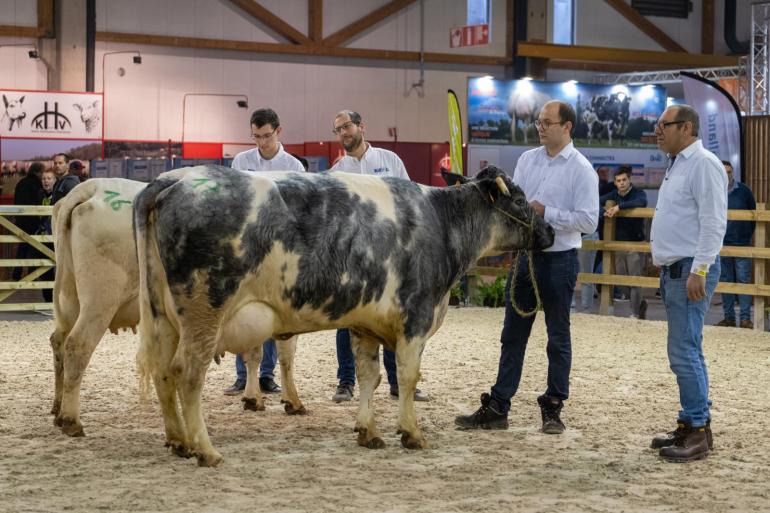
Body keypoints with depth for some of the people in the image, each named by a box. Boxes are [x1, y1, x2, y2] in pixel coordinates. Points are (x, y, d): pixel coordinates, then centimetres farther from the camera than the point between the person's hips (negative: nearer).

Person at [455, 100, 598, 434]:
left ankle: (553, 409, 16)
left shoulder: (581, 169, -9)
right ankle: (497, 408, 13)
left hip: (559, 260, -5)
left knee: (558, 337, 6)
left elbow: (588, 221, -15)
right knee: (512, 334, 8)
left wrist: (546, 212, -19)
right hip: (524, 255, 6)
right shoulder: (527, 160, 9)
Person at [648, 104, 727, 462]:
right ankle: (690, 426, 18)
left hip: (691, 271, -10)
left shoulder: (704, 165, -12)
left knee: (684, 352, -12)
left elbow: (713, 222, -19)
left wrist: (699, 271, -24)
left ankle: (698, 430, -7)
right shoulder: (677, 165, 18)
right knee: (686, 352, 12)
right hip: (673, 269, 10)